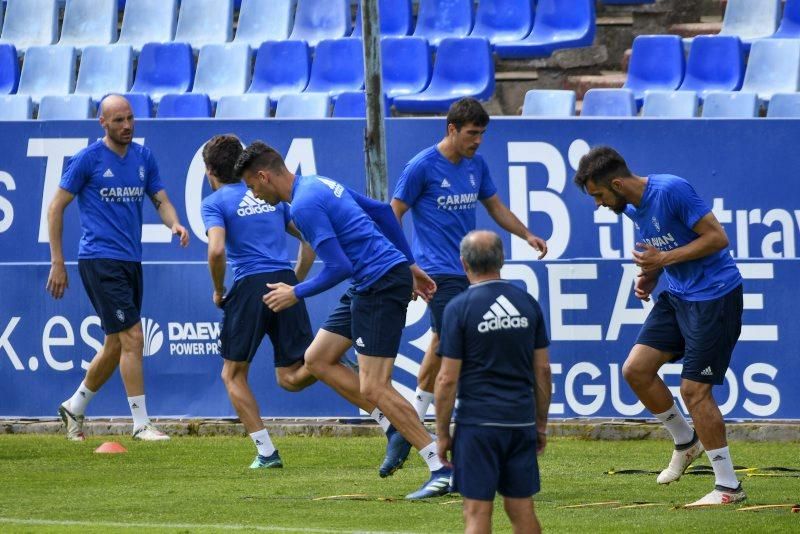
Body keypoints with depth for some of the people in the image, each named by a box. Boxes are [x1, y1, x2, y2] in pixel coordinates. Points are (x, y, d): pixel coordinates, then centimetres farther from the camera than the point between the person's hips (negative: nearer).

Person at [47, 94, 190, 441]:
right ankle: (141, 423, -9)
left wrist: (174, 224, -12)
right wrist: (57, 263, -6)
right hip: (99, 260, -7)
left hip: (130, 262, 7)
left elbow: (161, 200, 12)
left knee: (116, 345, 13)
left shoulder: (143, 157, 10)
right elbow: (56, 207, -2)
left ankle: (75, 407, 31)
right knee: (132, 337, -13)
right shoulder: (88, 159, -6)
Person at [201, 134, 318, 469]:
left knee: (233, 375, 13)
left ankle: (266, 452, 3)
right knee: (290, 377, 6)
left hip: (249, 287, -5)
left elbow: (217, 251, -14)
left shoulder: (215, 203, 3)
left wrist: (219, 292, 2)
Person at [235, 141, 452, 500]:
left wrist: (296, 294, -7)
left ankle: (441, 471, -10)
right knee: (317, 360, 14)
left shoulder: (304, 206, -17)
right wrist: (409, 265, 25)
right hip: (366, 287, 11)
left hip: (382, 286, -11)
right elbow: (382, 211, 22)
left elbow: (338, 267, -22)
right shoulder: (320, 184, 14)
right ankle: (394, 428, 12)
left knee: (373, 389, -11)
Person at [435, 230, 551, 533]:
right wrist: (541, 424, 18)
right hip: (522, 421, 4)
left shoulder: (459, 308, -8)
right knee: (522, 509, 10)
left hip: (478, 423, -4)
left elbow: (447, 379, -8)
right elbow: (543, 369, 9)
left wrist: (442, 433, 0)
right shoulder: (527, 304, 6)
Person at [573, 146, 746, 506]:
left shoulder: (672, 191, -21)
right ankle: (686, 442, 23)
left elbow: (717, 237, -21)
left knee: (693, 389, -9)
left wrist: (664, 259, -21)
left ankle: (729, 488, 0)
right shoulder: (632, 207, 5)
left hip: (714, 295, -9)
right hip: (677, 296, 9)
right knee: (636, 368, 2)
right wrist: (649, 277, 1)